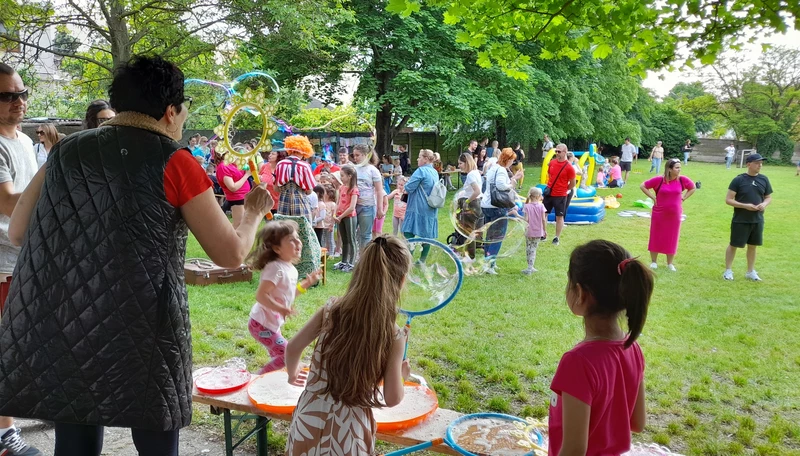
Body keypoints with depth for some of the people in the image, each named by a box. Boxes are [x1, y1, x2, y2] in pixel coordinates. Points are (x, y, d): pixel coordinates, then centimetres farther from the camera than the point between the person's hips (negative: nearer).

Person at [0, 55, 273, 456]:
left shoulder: (66, 151, 8)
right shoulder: (173, 162, -5)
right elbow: (231, 254, -3)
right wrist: (254, 212, 15)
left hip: (61, 326, 5)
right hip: (143, 330, -4)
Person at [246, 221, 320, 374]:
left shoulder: (291, 269, 5)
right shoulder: (275, 268, -24)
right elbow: (260, 295, -29)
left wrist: (306, 284, 8)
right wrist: (281, 309, -36)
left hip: (272, 323, 10)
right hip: (262, 323, -10)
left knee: (278, 355, 21)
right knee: (286, 355, -7)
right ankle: (259, 378, 8)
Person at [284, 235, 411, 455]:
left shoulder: (332, 309, -9)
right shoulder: (393, 336, -15)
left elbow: (292, 349, -1)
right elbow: (392, 398, -9)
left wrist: (293, 374, 20)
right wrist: (401, 375, 12)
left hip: (309, 422, 2)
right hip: (347, 434, -2)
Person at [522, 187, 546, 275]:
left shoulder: (527, 206, -9)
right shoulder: (541, 206, -7)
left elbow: (526, 219, -13)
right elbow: (543, 219, -8)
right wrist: (545, 230, 2)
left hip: (529, 232, -1)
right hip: (538, 232, 1)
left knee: (528, 249, 13)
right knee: (533, 249, 7)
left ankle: (530, 267, 19)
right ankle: (530, 268, 5)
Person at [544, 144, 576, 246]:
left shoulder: (569, 167, -14)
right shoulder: (552, 163, 2)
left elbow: (572, 184, -6)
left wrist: (563, 190, 3)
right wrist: (550, 186, 11)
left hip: (560, 196, -5)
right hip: (549, 193, 5)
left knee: (559, 216, 3)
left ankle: (557, 238, 12)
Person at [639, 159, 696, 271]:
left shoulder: (682, 180, -5)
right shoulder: (659, 180, -13)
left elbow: (693, 188, 14)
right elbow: (643, 186, -4)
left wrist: (683, 198, 2)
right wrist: (653, 197, -8)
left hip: (675, 215, 2)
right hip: (659, 214, -2)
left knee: (672, 239, 9)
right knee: (656, 237, 7)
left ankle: (670, 263, 22)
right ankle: (653, 261, 21)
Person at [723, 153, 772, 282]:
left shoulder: (764, 179, 3)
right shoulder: (739, 179, -11)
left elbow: (769, 197, 13)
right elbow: (728, 200, -12)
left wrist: (764, 204, -10)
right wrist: (745, 206, -21)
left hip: (757, 220, 4)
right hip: (740, 220, -4)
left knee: (752, 246, 14)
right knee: (733, 245, 5)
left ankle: (751, 272, 27)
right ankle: (728, 270, 18)